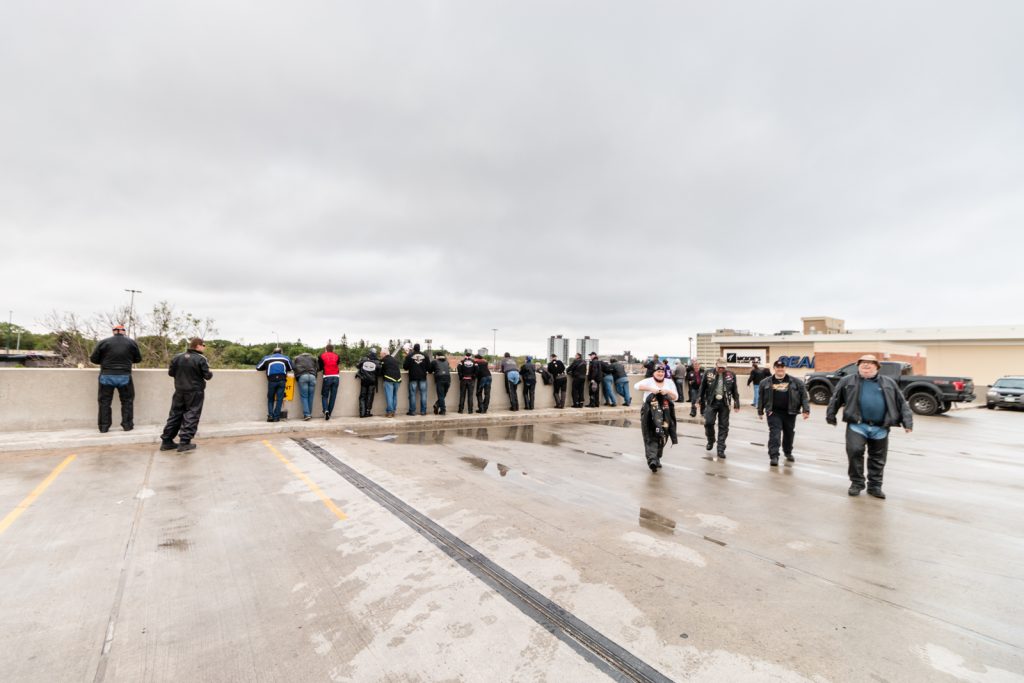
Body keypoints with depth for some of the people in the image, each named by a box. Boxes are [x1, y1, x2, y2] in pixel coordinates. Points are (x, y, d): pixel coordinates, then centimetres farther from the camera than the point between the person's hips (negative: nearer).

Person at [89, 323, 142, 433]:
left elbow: (93, 359, 1)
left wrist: (105, 361, 19)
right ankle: (127, 425, 12)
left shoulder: (104, 342, -2)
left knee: (105, 402, 10)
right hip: (124, 376, 0)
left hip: (107, 376, 0)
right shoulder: (131, 342, 2)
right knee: (127, 401, 12)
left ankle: (104, 427, 12)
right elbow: (138, 359, 10)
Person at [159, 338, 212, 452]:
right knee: (191, 416, 0)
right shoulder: (200, 359, -14)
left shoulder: (177, 357, 2)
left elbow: (170, 372, 7)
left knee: (175, 415, 13)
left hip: (179, 391, 5)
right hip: (195, 392, -5)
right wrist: (210, 373, 10)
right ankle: (184, 442, -2)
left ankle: (166, 441, 16)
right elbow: (207, 375, -12)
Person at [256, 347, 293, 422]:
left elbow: (258, 368, 23)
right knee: (279, 399, 4)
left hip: (272, 380, 0)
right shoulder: (286, 358, 19)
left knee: (270, 399, 12)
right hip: (282, 380, 0)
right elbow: (290, 369, 28)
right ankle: (276, 417, 0)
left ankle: (270, 415, -2)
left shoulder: (266, 358, 19)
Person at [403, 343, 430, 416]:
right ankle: (423, 411, 5)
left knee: (412, 395, 3)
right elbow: (429, 367, 3)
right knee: (423, 394, 5)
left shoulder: (409, 356, -3)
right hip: (423, 377, 2)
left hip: (413, 378, -2)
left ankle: (412, 411, 3)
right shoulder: (425, 356, 4)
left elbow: (405, 367, -2)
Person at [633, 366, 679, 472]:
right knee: (651, 437, -12)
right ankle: (652, 459, -20)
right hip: (649, 412, -3)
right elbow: (637, 386, -12)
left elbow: (676, 397, 9)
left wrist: (667, 391, -10)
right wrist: (650, 389, -23)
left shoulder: (669, 383, 13)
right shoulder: (649, 381, 3)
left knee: (662, 437, 8)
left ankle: (657, 459, 23)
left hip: (665, 413, 4)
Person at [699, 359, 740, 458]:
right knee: (708, 422, -9)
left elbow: (735, 390, 6)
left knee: (723, 426, 4)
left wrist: (736, 404, 1)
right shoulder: (708, 373, -2)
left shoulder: (731, 375, 0)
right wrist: (702, 404, 4)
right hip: (711, 402, -1)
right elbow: (703, 389, 3)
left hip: (724, 403, 1)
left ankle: (721, 449, 13)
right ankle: (711, 441, 20)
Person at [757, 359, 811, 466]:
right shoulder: (766, 382, 4)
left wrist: (806, 410, -9)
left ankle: (788, 453, 36)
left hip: (790, 412, 1)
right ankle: (774, 456, -9)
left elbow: (804, 396, 0)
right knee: (774, 434, -9)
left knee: (789, 434, 15)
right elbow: (761, 398, 9)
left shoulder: (796, 381, 2)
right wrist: (760, 412, 10)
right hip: (774, 412, -1)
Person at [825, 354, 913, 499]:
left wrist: (907, 422, 2)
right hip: (857, 425, -2)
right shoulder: (847, 381, 5)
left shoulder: (889, 383, 10)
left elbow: (902, 403, 10)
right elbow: (835, 399, 10)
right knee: (854, 451, -15)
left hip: (880, 428, 2)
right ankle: (857, 483, 3)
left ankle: (875, 486, 25)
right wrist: (831, 416, 10)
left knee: (878, 458, 10)